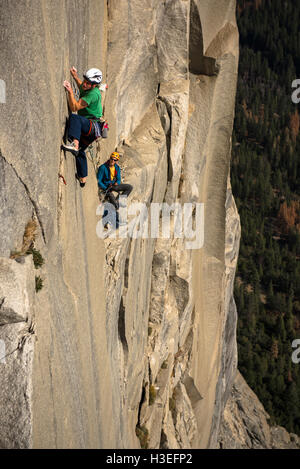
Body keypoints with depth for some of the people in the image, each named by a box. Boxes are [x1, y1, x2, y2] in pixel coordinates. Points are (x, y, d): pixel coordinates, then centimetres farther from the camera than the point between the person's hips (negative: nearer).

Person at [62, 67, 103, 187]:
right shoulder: (86, 88, 6)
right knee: (80, 151, 22)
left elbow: (75, 107, -27)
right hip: (87, 129, 10)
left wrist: (70, 91, -33)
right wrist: (75, 76, 24)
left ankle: (74, 144, -51)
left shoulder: (93, 94, -22)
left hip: (93, 126, -10)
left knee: (74, 117, -36)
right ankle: (83, 178, 35)